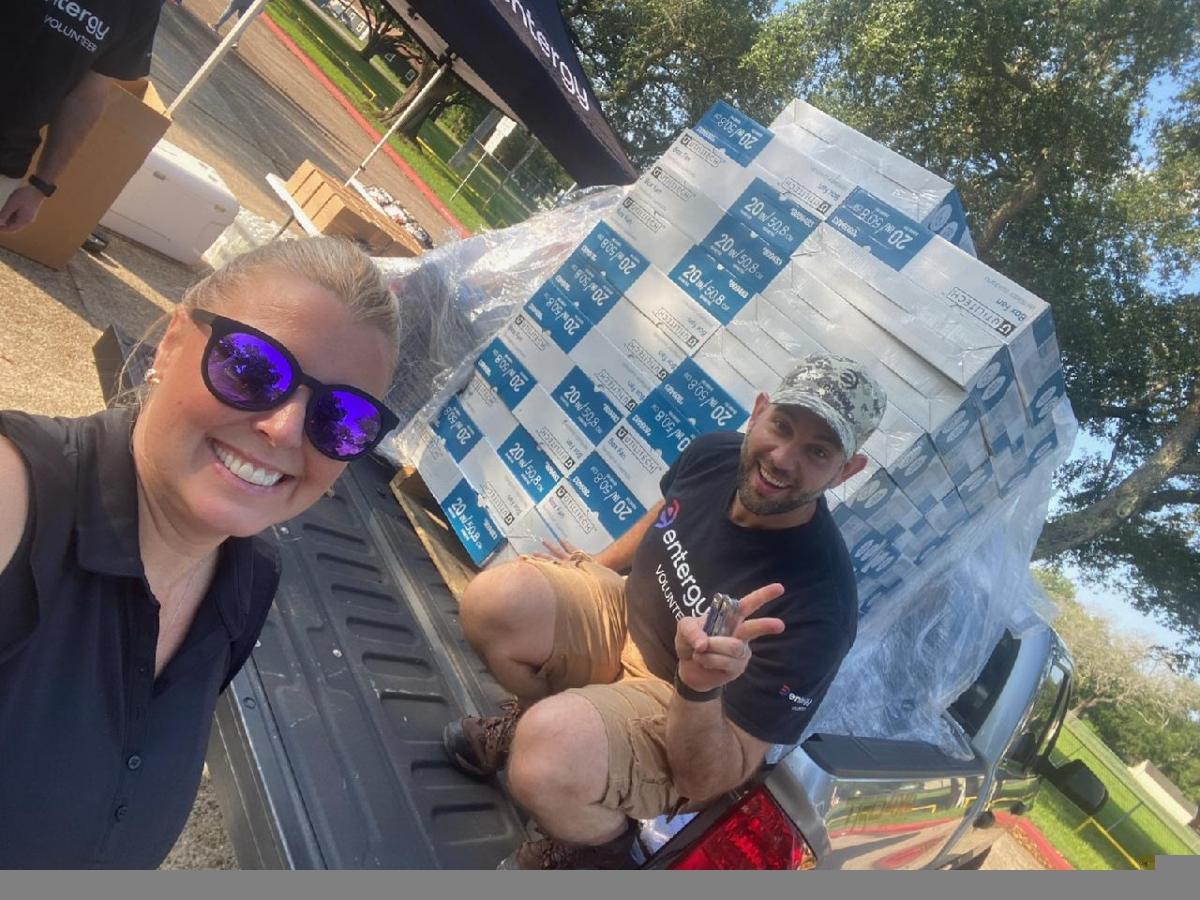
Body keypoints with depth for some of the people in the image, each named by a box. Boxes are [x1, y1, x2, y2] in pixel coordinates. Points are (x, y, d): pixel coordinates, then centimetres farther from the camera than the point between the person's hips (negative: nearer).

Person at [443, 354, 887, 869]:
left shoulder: (818, 605, -32)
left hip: (684, 715, -5)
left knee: (546, 764, -34)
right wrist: (597, 566, 14)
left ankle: (600, 846, 4)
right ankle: (541, 716, 13)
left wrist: (701, 687, -45)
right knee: (493, 599, -20)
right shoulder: (714, 452, -14)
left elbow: (720, 778, -27)